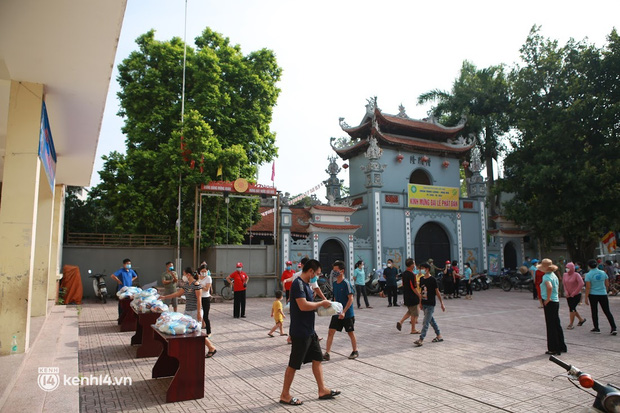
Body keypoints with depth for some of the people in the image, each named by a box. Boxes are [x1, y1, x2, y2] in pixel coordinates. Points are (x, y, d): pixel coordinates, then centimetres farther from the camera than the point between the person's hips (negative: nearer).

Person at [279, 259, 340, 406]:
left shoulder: (306, 284, 11)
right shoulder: (298, 283, -20)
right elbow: (303, 306, -29)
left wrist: (320, 305, 5)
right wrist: (321, 304, -17)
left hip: (309, 330, 10)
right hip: (300, 332, -10)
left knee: (317, 358, 15)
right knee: (294, 364, 2)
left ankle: (322, 390, 26)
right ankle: (285, 395, 16)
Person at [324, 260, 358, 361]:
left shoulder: (346, 283, -16)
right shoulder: (334, 283, 5)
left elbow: (351, 299, -19)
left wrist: (344, 312, -24)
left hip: (347, 314, -6)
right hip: (336, 313, 6)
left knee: (351, 333, 10)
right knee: (331, 332, 0)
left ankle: (355, 351, 28)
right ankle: (327, 353, 3)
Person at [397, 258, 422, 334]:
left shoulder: (404, 273, 7)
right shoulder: (411, 275, -21)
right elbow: (413, 287, -22)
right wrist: (419, 296, -12)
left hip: (406, 296, 8)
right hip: (412, 297, -8)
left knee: (410, 311, 23)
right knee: (414, 313, 5)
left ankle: (400, 322, 11)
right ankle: (413, 330, 13)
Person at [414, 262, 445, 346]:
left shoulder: (432, 280, -13)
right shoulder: (421, 279, 7)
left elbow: (437, 292, -8)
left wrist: (442, 303, -4)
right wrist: (420, 302, 17)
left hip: (430, 304, -7)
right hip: (424, 304, 7)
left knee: (425, 322, -8)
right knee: (431, 320, 16)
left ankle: (421, 339, -7)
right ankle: (439, 336, 30)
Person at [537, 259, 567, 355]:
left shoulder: (546, 276, -17)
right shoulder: (554, 275, 11)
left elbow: (549, 287, -36)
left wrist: (548, 299, -25)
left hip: (549, 303, -9)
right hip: (556, 301, 9)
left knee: (551, 326, 0)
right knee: (557, 324, 17)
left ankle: (554, 349, 7)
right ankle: (561, 347, 26)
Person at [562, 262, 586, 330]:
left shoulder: (576, 275, -14)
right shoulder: (565, 275, 2)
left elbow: (581, 284, -22)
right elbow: (564, 284, 9)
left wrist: (574, 293, -18)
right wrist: (566, 292, -5)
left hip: (576, 295, -6)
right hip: (569, 295, 6)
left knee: (572, 308, -11)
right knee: (572, 309, 15)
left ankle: (571, 324, -3)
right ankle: (581, 319, 38)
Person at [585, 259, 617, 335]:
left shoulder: (588, 275, -12)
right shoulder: (603, 273, 0)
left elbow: (588, 287, -14)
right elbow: (607, 285, 7)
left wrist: (586, 298, -9)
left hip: (593, 295, -3)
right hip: (603, 294, 3)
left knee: (594, 312, 9)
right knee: (607, 311, 8)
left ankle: (596, 328, 16)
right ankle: (613, 328, 1)